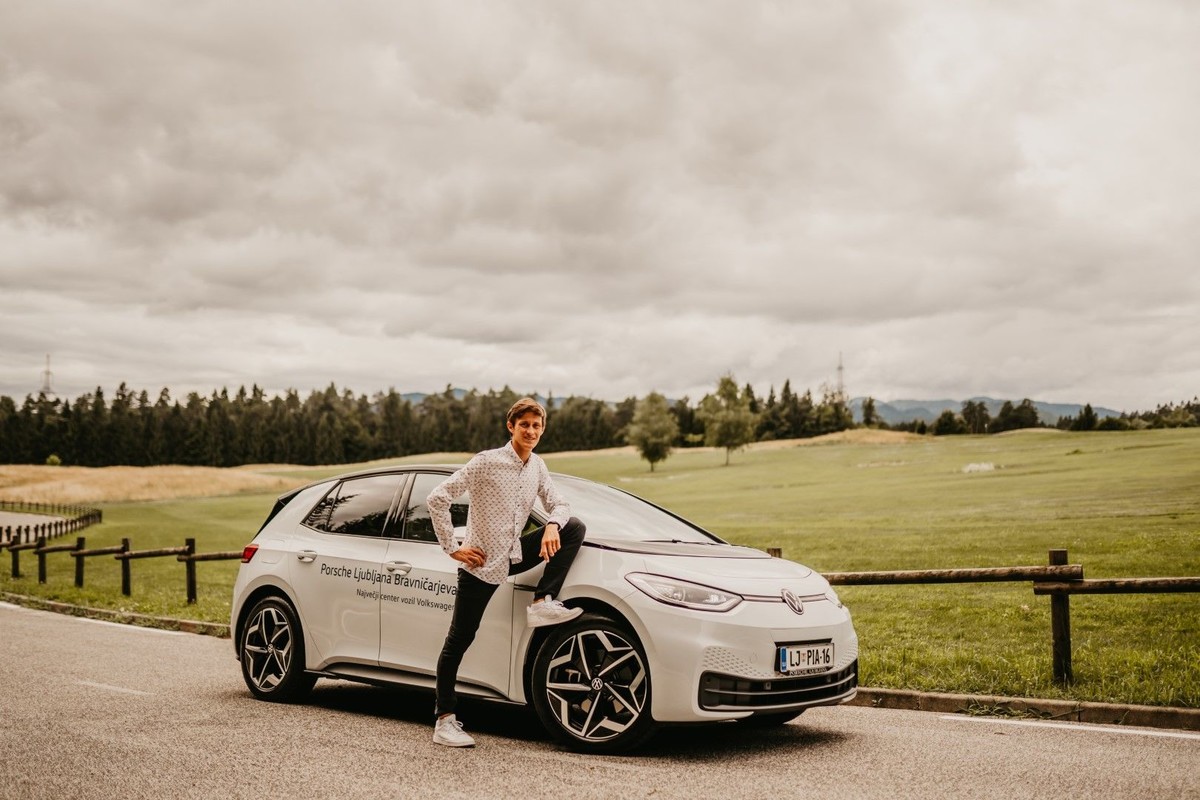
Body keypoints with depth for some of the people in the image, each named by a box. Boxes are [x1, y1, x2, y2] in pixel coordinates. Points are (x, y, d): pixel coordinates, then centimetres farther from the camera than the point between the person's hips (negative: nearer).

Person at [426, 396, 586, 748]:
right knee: (459, 641, -1)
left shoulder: (537, 466, 5)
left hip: (515, 556, 6)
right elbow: (436, 499, -15)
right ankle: (444, 720, 8)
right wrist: (453, 548, -14)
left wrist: (552, 525, -12)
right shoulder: (487, 462, -13)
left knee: (575, 528, -7)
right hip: (481, 564, -6)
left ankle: (542, 603, -11)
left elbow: (558, 505, 13)